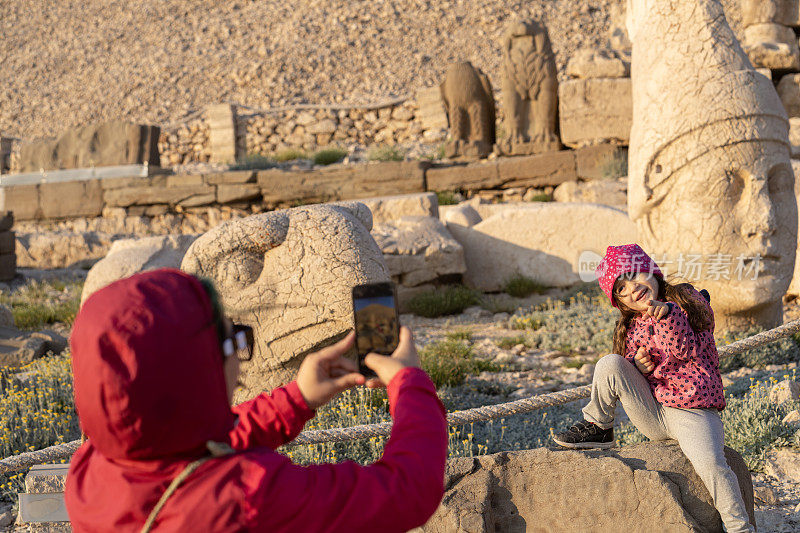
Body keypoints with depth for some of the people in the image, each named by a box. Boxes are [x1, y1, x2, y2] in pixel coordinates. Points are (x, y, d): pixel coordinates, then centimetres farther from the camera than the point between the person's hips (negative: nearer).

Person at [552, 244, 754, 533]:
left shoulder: (690, 302, -1)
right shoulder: (631, 327, 10)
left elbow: (686, 351, -15)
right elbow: (622, 378, 15)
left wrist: (667, 314, -31)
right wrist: (637, 366, -8)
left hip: (693, 411, -3)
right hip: (652, 416, 4)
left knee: (710, 464, -30)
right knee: (609, 364, -16)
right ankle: (597, 429, 2)